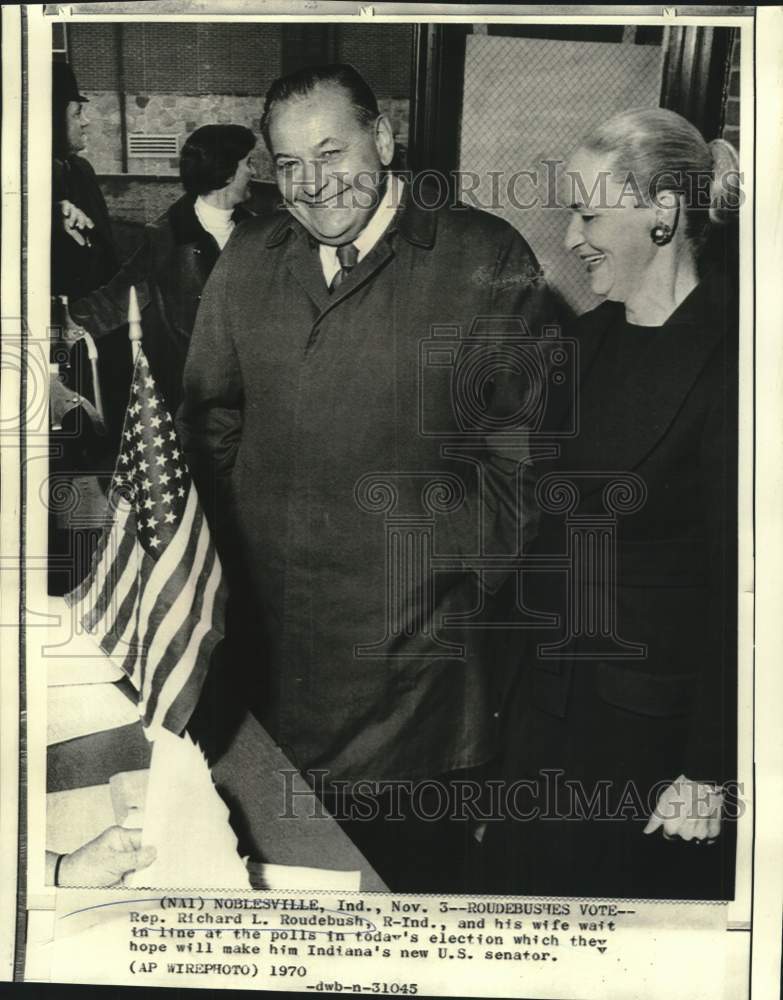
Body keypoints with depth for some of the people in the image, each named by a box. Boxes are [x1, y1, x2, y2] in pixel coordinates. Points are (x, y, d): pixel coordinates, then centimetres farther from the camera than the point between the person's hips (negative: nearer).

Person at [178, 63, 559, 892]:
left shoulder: (487, 260, -6)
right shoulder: (245, 263, 7)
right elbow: (210, 419, 13)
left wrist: (469, 572, -8)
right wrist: (223, 553, 5)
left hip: (418, 636, -3)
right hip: (269, 624, 4)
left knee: (411, 856, 14)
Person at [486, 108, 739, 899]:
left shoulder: (728, 359, -17)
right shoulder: (589, 338, 5)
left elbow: (738, 583, -17)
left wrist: (712, 771, -14)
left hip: (661, 724, -6)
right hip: (552, 701, 6)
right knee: (526, 882, 19)